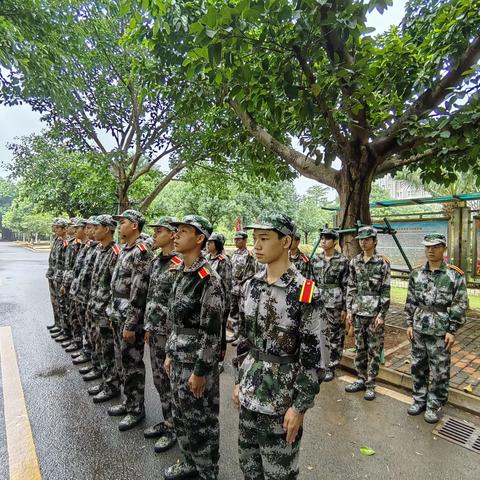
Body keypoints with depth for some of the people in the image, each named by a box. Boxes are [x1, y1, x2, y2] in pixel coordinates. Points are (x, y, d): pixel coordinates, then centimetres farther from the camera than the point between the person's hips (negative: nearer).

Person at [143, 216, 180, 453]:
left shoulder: (179, 265, -20)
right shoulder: (156, 261, 7)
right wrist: (148, 326, 15)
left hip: (170, 332, -8)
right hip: (155, 329, 8)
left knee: (171, 381, 7)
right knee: (159, 379, 20)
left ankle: (174, 429, 27)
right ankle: (167, 421, 39)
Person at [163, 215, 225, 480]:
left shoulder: (209, 279, -22)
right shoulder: (181, 273, 5)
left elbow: (212, 332, -21)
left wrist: (200, 371, -17)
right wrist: (170, 353, 15)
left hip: (197, 362, -8)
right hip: (178, 359, 8)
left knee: (201, 420, 12)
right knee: (180, 415, 23)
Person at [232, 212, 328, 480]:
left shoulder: (305, 293, -19)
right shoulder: (251, 285, -1)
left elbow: (314, 355, -15)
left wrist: (300, 407, -12)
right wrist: (240, 381, 11)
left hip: (282, 394, -5)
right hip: (251, 391, 6)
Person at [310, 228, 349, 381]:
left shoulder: (343, 261, -7)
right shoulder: (315, 259, 5)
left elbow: (346, 286, -6)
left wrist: (345, 308, -7)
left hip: (335, 303, -4)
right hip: (317, 302, 4)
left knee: (335, 336, 8)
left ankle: (331, 367, 22)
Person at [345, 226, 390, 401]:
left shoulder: (383, 263, -8)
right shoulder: (354, 262, 5)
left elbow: (386, 291, -9)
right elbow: (351, 287, 8)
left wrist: (381, 315, -12)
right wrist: (349, 310, 4)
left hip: (375, 313, -4)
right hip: (358, 311, 4)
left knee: (374, 350, 6)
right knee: (359, 348, 14)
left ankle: (370, 384, 19)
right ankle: (361, 380, 29)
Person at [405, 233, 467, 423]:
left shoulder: (455, 275, -7)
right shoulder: (416, 273, 3)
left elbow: (460, 306, -7)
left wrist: (452, 331, -10)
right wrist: (410, 324, 5)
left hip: (440, 331, -3)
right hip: (418, 330, 4)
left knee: (439, 371, 8)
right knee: (418, 367, 14)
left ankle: (434, 406, 25)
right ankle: (419, 400, 31)